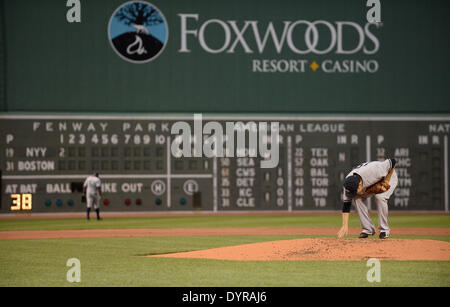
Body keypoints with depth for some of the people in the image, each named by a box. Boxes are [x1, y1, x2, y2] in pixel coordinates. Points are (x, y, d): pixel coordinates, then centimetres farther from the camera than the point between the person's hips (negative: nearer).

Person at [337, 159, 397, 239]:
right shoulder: (349, 184, -28)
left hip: (389, 177, -5)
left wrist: (386, 181, -28)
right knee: (357, 199, -17)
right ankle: (368, 229, -5)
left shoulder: (373, 171, -43)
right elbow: (346, 205, -21)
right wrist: (345, 226, -27)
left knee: (380, 197, -30)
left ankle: (384, 229, -14)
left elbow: (392, 162, -30)